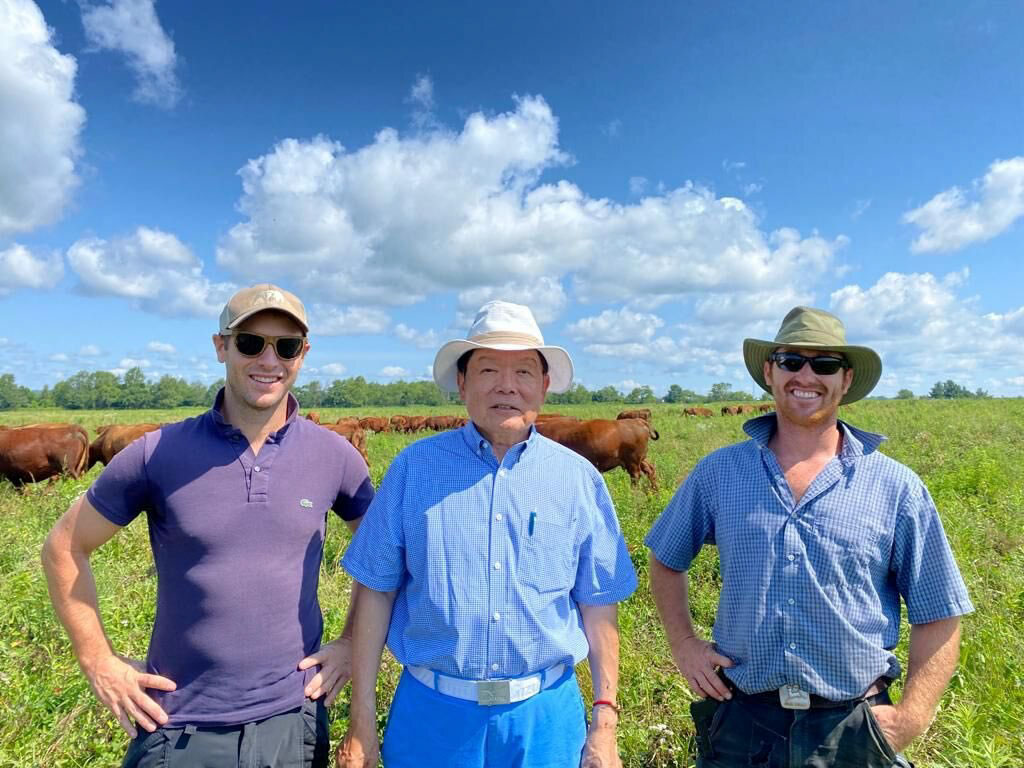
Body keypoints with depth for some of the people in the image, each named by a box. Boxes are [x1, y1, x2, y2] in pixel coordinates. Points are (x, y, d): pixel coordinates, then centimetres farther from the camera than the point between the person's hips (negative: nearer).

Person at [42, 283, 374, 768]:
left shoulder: (335, 457, -8)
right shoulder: (157, 454, -11)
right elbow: (64, 548, 1)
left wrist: (356, 643, 1)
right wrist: (99, 661, -1)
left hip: (293, 718, 1)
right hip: (177, 726, 0)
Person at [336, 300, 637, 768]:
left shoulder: (579, 479, -4)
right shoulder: (413, 468, -7)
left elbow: (599, 606, 1)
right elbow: (376, 592, -2)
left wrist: (604, 723, 1)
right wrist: (362, 720, -1)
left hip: (545, 714, 1)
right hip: (431, 712, 0)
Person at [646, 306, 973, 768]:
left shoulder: (897, 488, -4)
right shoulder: (718, 473, -3)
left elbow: (938, 617, 2)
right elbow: (666, 560, 10)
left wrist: (911, 716, -7)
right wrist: (684, 644, 2)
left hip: (853, 730, 0)